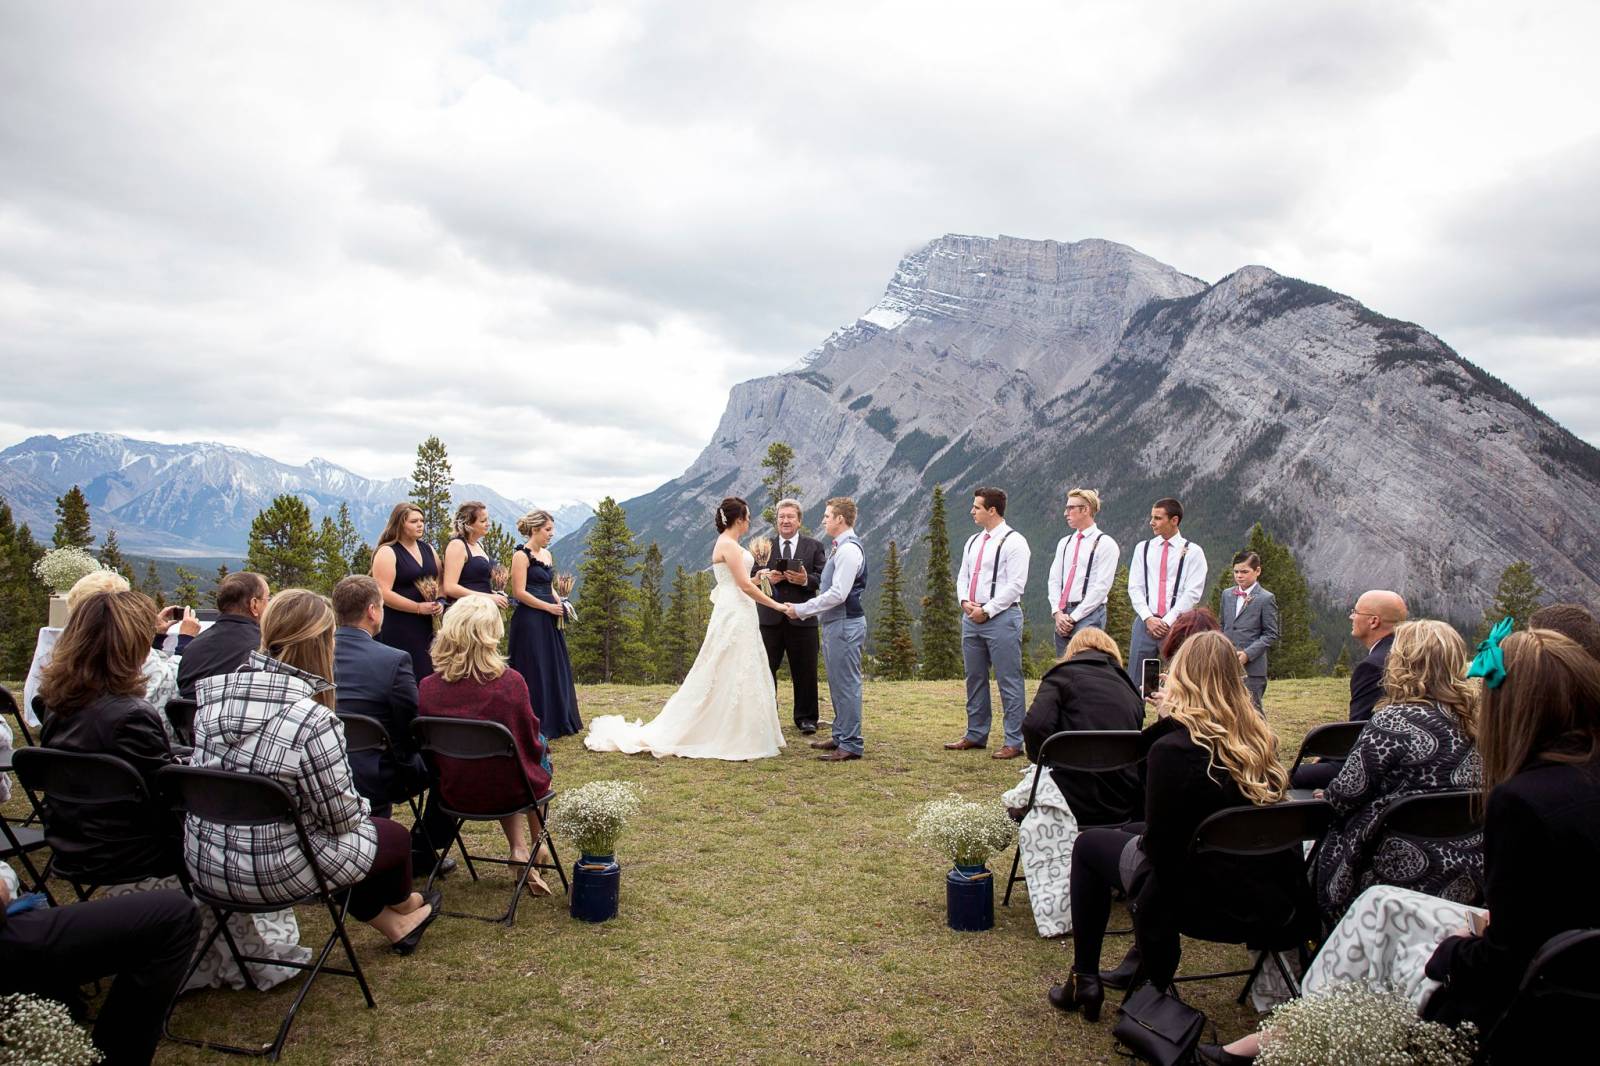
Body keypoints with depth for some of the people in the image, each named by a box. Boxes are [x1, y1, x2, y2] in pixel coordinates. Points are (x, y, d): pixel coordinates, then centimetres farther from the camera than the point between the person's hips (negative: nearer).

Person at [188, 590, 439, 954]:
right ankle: (401, 904, 50)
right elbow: (342, 817, -17)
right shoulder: (312, 720, -26)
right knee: (395, 836, 19)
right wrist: (362, 807, 5)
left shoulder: (214, 696, -6)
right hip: (273, 874, -6)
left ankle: (393, 923, 41)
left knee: (361, 831, 28)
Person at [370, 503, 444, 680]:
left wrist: (440, 603, -1)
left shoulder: (428, 549, 14)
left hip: (428, 625, 6)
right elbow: (383, 593, -14)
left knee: (429, 676, 1)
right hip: (398, 628, -6)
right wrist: (419, 608, -17)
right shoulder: (387, 553, -6)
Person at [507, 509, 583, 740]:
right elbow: (520, 592, -16)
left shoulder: (546, 554, 14)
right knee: (534, 673, -2)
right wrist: (549, 607, -14)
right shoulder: (522, 556, -11)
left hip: (549, 622, 8)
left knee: (556, 670, 12)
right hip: (530, 621, -8)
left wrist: (560, 602, 3)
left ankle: (558, 722, 22)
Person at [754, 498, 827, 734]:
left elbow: (823, 580, -1)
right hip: (769, 617, 1)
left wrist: (806, 580, -20)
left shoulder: (814, 546, 5)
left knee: (805, 671, 6)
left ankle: (806, 718, 19)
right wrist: (767, 578, -14)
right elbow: (752, 579, 6)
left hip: (802, 618, -1)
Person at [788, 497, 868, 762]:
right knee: (838, 683, 17)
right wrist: (805, 611, 14)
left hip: (845, 624, -10)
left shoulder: (849, 549, -17)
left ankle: (851, 745, 2)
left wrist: (801, 609, -17)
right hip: (835, 623, 10)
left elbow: (838, 594, -22)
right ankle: (840, 737, 28)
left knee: (846, 684, -5)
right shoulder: (840, 548, 15)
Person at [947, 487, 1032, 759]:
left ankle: (1013, 742, 2)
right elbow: (963, 576, 20)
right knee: (975, 678, 14)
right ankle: (976, 735, 24)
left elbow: (1015, 584, -14)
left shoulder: (1013, 542, -8)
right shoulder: (973, 541, 16)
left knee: (1008, 681, -4)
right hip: (971, 617, 8)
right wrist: (965, 602, 0)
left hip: (1001, 618, -8)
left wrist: (986, 610, -14)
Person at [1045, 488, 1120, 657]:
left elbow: (1101, 587, -10)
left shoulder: (1105, 543, -4)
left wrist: (1073, 617, -12)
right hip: (1063, 617, 6)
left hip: (1088, 615, -6)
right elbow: (1054, 581, 13)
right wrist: (1058, 613, -2)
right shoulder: (1064, 542, 17)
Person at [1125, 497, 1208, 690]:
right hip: (1145, 623, 3)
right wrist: (1148, 618, -7)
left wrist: (1167, 622, -11)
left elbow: (1193, 593, -5)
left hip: (1176, 625, -3)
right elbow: (1134, 587, 6)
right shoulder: (1143, 548, 12)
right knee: (1135, 681, 1)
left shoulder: (1192, 551, 2)